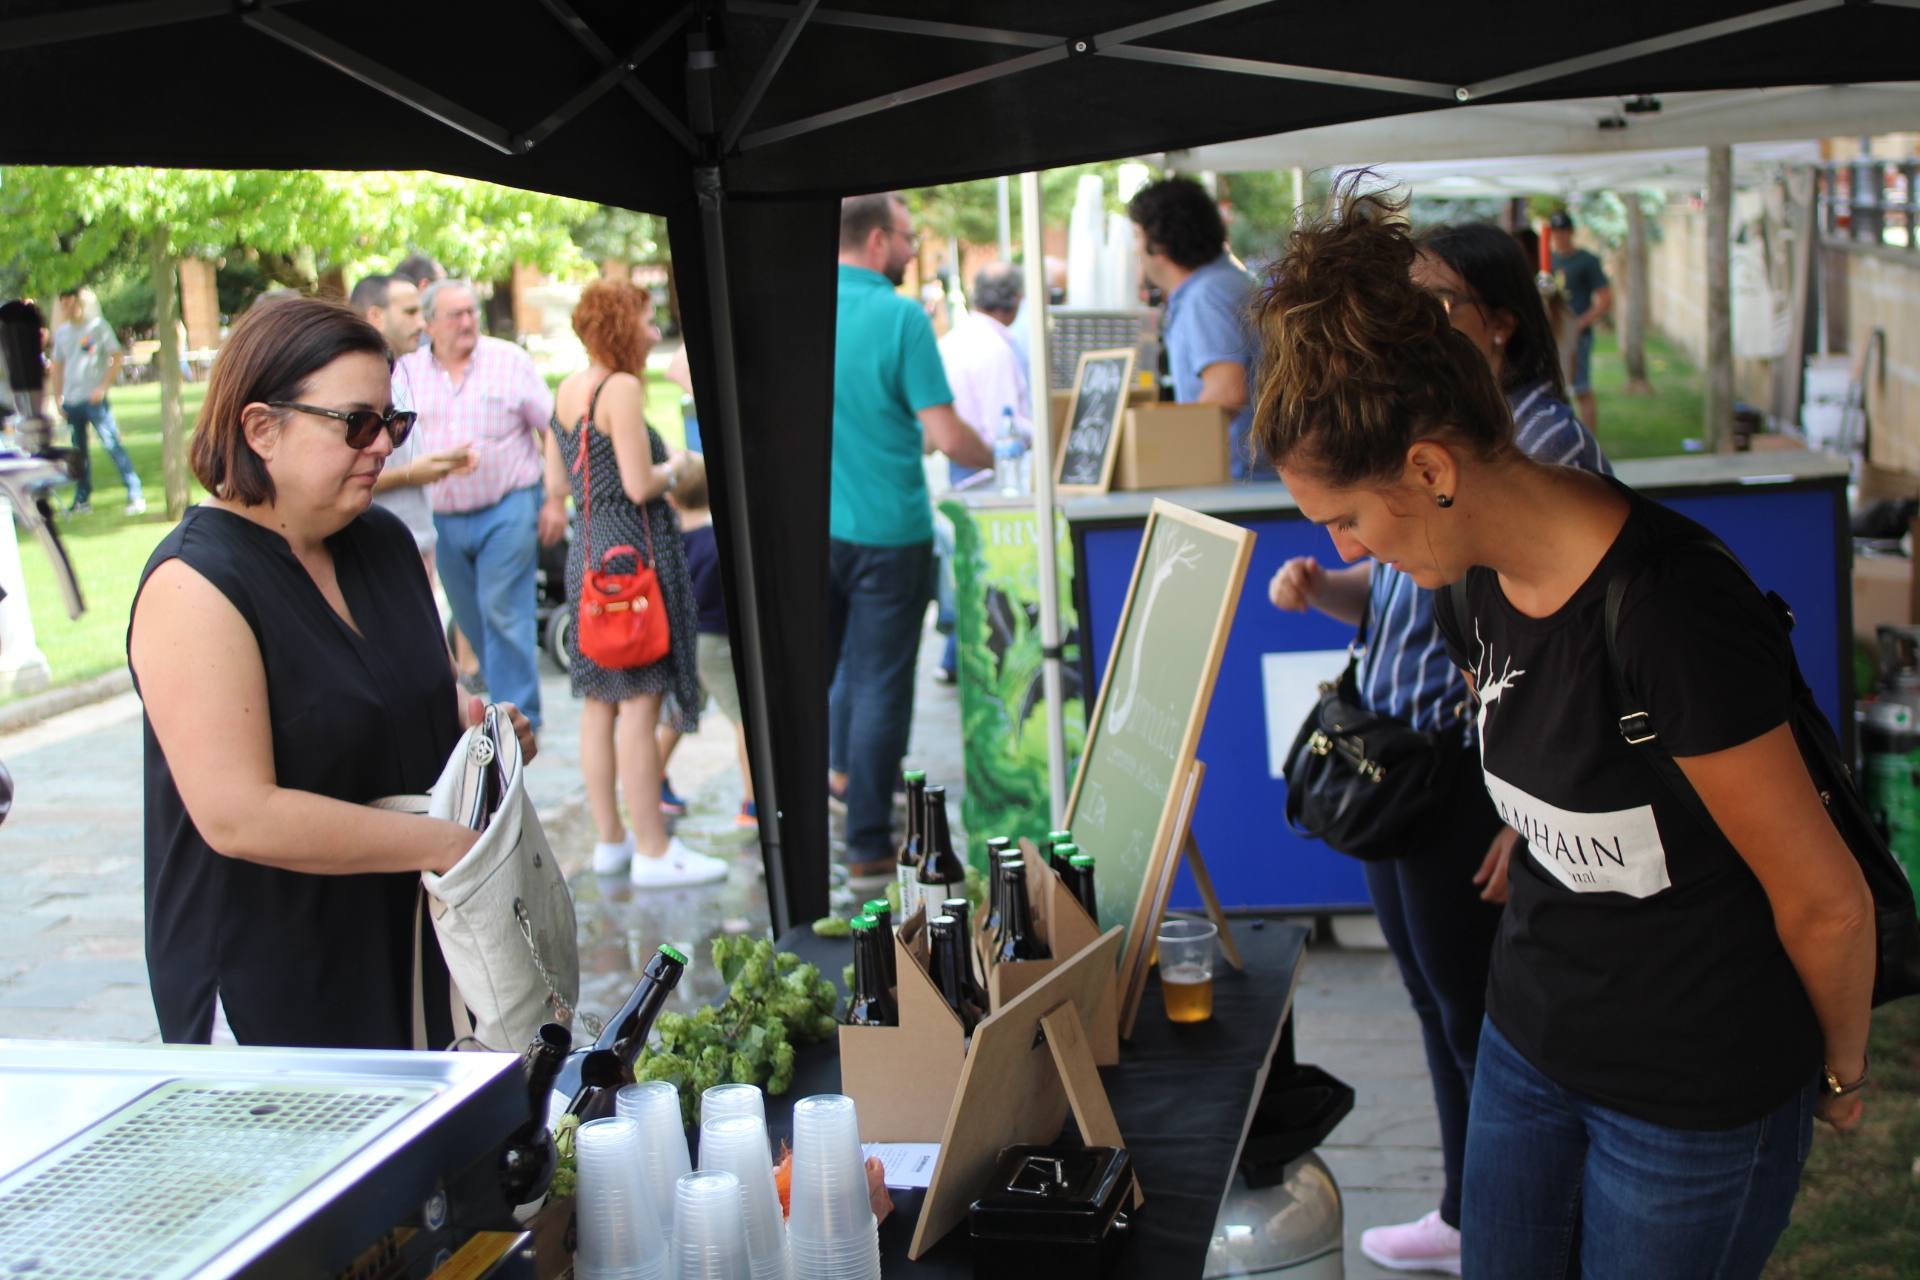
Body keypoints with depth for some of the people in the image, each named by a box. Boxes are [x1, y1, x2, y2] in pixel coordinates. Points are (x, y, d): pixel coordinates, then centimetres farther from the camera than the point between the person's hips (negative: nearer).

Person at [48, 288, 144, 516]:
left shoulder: (97, 326, -2)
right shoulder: (61, 333, 12)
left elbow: (118, 356, -5)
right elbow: (57, 366, 17)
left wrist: (103, 387, -12)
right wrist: (58, 398, 9)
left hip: (94, 399, -5)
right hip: (71, 401, 5)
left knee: (112, 444, -11)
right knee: (78, 451, 9)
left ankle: (135, 495, -9)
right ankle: (82, 499, 17)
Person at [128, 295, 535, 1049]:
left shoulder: (384, 542, 7)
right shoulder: (196, 587, -18)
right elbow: (237, 816, -25)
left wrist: (477, 726, 2)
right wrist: (441, 844, -20)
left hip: (411, 946, 7)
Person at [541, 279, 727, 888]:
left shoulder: (567, 390, 12)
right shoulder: (622, 389, -14)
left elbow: (557, 485, 16)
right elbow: (640, 485, -18)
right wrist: (675, 468, 0)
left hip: (586, 553, 9)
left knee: (599, 702, 12)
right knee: (639, 702, -6)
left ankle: (610, 839, 20)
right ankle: (653, 851, -2)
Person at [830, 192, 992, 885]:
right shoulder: (901, 317, -14)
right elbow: (947, 436, -16)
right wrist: (999, 458, 4)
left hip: (809, 525, 5)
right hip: (886, 529, -4)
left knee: (809, 673, 18)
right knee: (878, 684, 2)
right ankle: (868, 848, 6)